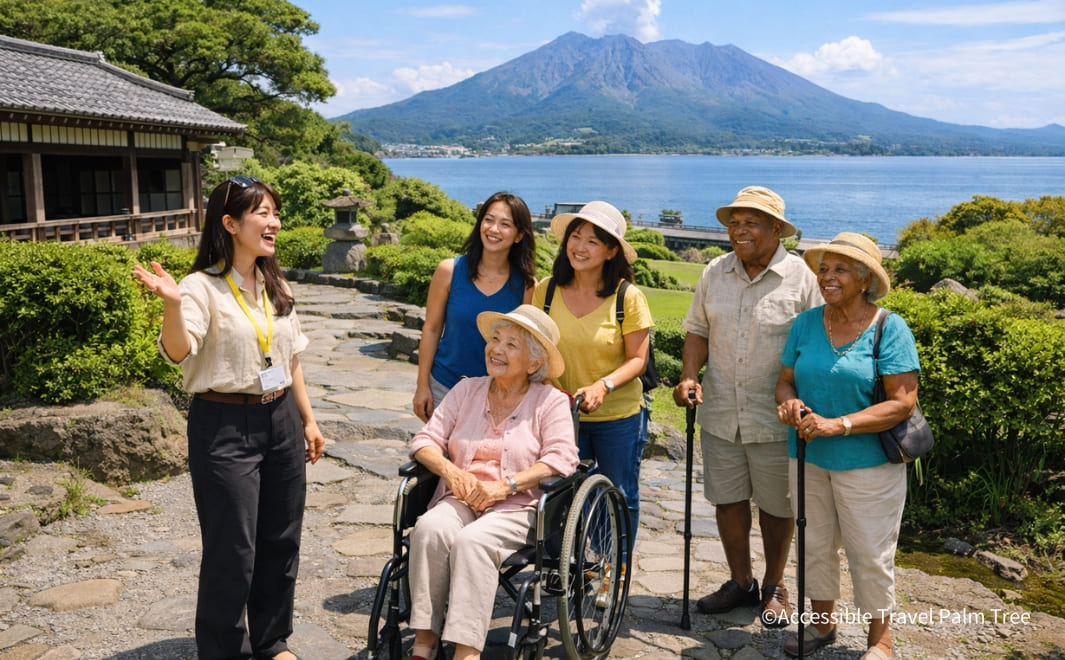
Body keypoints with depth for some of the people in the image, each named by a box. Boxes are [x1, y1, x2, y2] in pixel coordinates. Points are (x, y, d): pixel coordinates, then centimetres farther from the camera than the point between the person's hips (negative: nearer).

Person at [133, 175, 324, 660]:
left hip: (280, 420, 6)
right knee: (233, 551, 0)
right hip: (225, 425, -6)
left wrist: (308, 419, 15)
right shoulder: (203, 287, -12)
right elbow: (178, 353, -27)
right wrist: (173, 304, -45)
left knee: (281, 541, 14)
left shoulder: (275, 285, 8)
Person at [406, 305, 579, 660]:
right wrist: (451, 471, -11)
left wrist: (504, 486, -19)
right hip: (460, 498, 4)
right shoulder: (466, 390, 15)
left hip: (518, 508, -3)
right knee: (429, 529, -29)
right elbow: (425, 440, 10)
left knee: (472, 541, -33)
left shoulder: (551, 402, 3)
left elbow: (560, 460, -10)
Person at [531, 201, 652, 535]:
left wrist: (603, 385, -25)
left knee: (620, 499, 12)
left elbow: (638, 359, -9)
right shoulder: (546, 290, -4)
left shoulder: (628, 298, -11)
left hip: (619, 417, -2)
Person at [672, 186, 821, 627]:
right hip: (719, 415, 4)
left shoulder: (801, 277, -8)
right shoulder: (715, 273, 5)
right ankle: (740, 582, 33)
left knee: (776, 506, 10)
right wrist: (689, 377, -4)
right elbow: (698, 332, 12)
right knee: (727, 500, 13)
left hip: (774, 420, -4)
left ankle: (774, 586, 31)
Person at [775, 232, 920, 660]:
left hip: (868, 463, -4)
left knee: (870, 555, 7)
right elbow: (786, 381, 6)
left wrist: (837, 425, -26)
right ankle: (822, 624, 37)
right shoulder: (806, 323, 1)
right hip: (809, 457, 5)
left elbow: (902, 403, -17)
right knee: (815, 544, 17)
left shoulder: (890, 328, -12)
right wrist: (789, 402, -18)